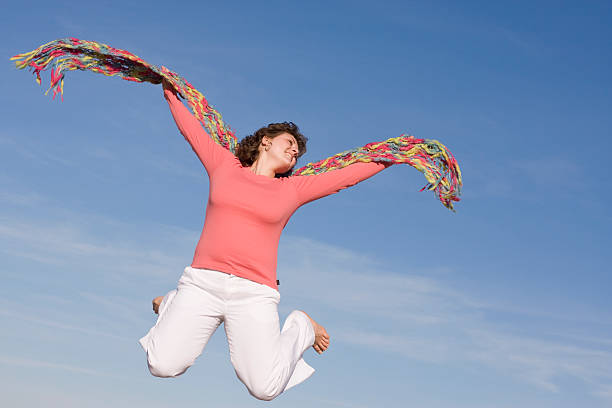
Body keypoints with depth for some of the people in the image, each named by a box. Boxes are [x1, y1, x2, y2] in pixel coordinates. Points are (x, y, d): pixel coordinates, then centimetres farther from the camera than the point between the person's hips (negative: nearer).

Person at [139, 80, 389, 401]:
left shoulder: (293, 189, 13)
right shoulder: (224, 165, 13)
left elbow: (348, 175, 16)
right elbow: (190, 127, 22)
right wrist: (170, 93, 33)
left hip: (254, 295, 0)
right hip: (202, 282, 0)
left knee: (265, 389, -17)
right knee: (163, 366, -17)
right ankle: (172, 308, 16)